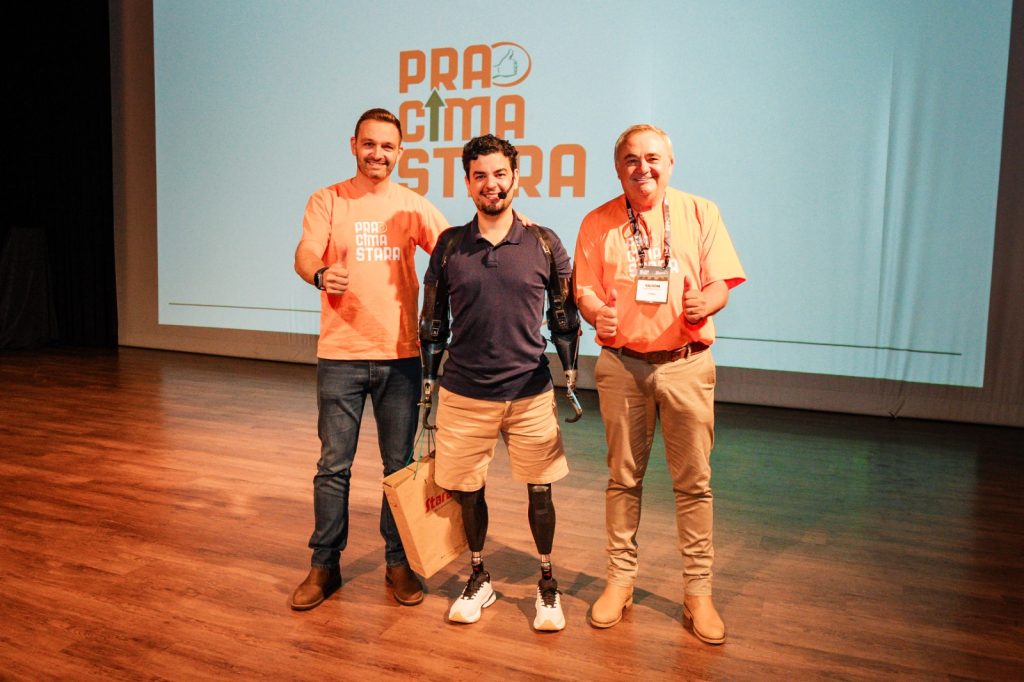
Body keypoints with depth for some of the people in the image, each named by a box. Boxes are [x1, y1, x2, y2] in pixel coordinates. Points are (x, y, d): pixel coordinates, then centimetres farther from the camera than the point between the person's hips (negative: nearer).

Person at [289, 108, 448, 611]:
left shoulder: (413, 206, 7)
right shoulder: (327, 201, 2)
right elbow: (304, 255, -12)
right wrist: (320, 274, -34)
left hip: (400, 354, 2)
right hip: (340, 355, -1)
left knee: (399, 464, 9)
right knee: (333, 465, 6)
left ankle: (398, 563, 24)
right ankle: (324, 565, 22)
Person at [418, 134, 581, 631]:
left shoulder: (544, 244, 0)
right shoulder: (450, 246, 2)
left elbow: (565, 316, 7)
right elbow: (432, 322, 8)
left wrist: (571, 379, 4)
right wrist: (428, 385, 8)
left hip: (531, 392, -1)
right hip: (464, 394, 1)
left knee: (540, 491, 7)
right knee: (467, 491, 10)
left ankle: (547, 584, 29)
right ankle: (478, 580, 32)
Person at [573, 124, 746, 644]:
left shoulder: (701, 213, 5)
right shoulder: (598, 223, 6)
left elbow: (720, 284, 1)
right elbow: (584, 290, 4)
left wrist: (704, 302, -22)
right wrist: (596, 312, -19)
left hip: (686, 363, 0)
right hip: (621, 363, 1)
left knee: (693, 480, 3)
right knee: (623, 477, 10)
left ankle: (698, 591, 16)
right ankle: (620, 578, 24)